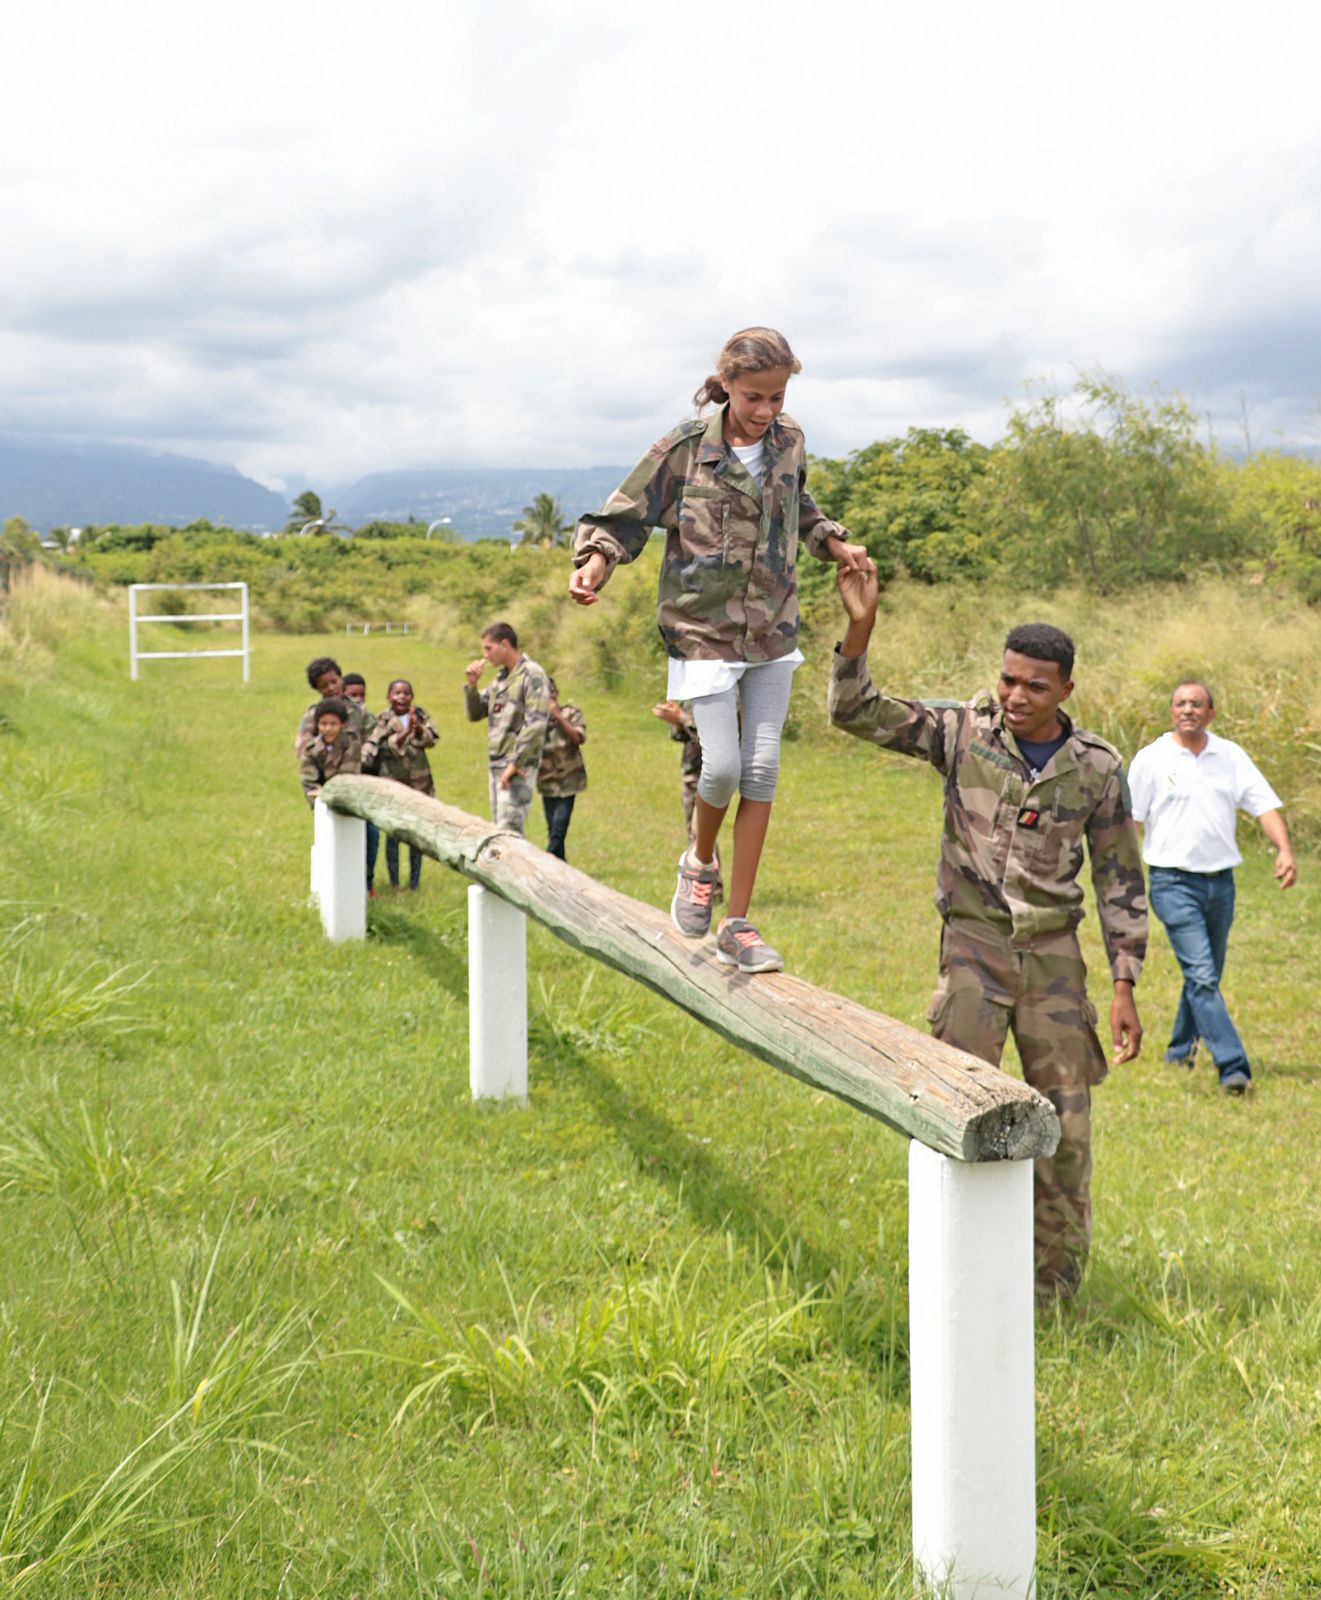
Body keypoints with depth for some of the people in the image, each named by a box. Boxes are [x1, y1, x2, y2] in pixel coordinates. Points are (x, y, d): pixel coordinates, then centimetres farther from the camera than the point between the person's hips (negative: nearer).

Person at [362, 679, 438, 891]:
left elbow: (431, 739, -6)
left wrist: (417, 728, -22)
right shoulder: (383, 720, -3)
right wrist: (405, 733, -29)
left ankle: (415, 882, 17)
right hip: (392, 781, -3)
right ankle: (394, 883, 7)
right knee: (392, 833, -1)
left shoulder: (420, 715, 6)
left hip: (418, 780, 3)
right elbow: (384, 748, -15)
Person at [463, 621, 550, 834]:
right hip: (496, 765, 9)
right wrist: (471, 685, 5)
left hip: (518, 768, -9)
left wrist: (515, 762, -18)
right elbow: (475, 714, 21)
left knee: (508, 830, -16)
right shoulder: (501, 676, 16)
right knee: (499, 828, 10)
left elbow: (535, 725, -18)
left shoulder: (532, 675, -10)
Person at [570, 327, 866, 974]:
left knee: (763, 768, 2)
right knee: (722, 766, -10)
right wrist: (596, 560, -23)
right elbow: (625, 516, -5)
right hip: (705, 628, -4)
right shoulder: (685, 448, -11)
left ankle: (737, 923, 9)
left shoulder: (789, 442, 3)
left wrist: (833, 541, 11)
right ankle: (700, 860, 26)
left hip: (771, 628, 4)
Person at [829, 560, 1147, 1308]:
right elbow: (858, 713, -7)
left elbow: (1122, 881, 4)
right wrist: (860, 629, -23)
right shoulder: (963, 731, -3)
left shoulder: (1098, 767, -1)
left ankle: (1056, 1287, 19)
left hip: (1054, 952, 1)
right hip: (974, 944, -1)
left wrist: (1125, 987, 0)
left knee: (1064, 1126, 4)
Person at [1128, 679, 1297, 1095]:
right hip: (1174, 883, -4)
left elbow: (1265, 806, 3)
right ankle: (1233, 1067, -18)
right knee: (1202, 977, -14)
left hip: (1221, 881, 4)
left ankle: (1180, 1048, 35)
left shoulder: (1231, 756, 8)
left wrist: (1284, 850, -14)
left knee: (1206, 975, 15)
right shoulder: (1152, 759, -1)